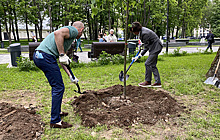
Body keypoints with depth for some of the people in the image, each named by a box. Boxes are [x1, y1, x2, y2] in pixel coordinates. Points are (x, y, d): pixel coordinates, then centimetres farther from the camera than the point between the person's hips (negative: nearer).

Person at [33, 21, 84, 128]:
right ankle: (55, 121, 4)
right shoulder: (74, 30, 1)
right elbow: (58, 33, -22)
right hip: (46, 56, -10)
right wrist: (62, 55, -19)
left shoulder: (69, 34, 29)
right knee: (59, 87, -4)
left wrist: (71, 77, 37)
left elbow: (63, 61, 32)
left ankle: (57, 112, 35)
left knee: (57, 86, 21)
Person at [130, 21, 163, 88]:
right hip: (155, 47, 10)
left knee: (148, 64, -7)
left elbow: (146, 47, -20)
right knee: (152, 65, 10)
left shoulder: (144, 34, -25)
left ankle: (148, 82, 4)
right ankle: (158, 82, 15)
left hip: (155, 48, -10)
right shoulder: (142, 30, 3)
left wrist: (139, 56, -17)